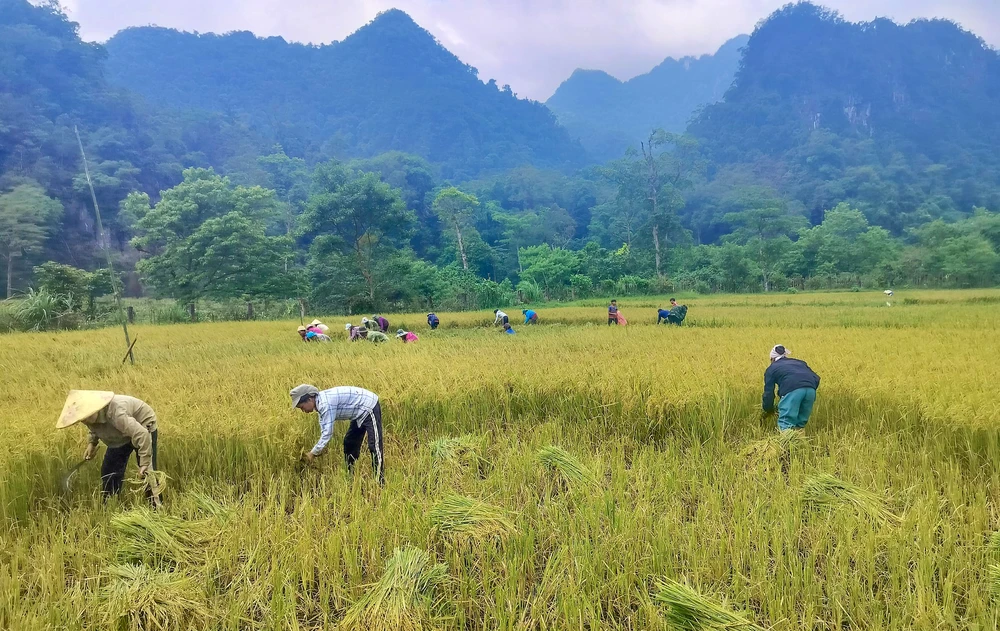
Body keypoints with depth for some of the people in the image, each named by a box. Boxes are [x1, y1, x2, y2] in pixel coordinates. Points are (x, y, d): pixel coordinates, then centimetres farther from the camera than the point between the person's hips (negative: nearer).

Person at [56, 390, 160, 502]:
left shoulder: (115, 413, -41)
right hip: (121, 436, 8)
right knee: (108, 471, 6)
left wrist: (144, 463, -44)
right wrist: (92, 443, -6)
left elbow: (142, 434, -45)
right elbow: (96, 428, 11)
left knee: (147, 473, -16)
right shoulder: (90, 412, -16)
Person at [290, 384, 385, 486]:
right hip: (360, 413, 11)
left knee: (374, 446, -14)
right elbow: (324, 429, 10)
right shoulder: (320, 402, 2)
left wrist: (313, 453, -19)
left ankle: (380, 483, -14)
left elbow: (327, 432, -27)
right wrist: (321, 448, 4)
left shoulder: (326, 404, -28)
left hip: (370, 408, -11)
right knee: (349, 443, 17)